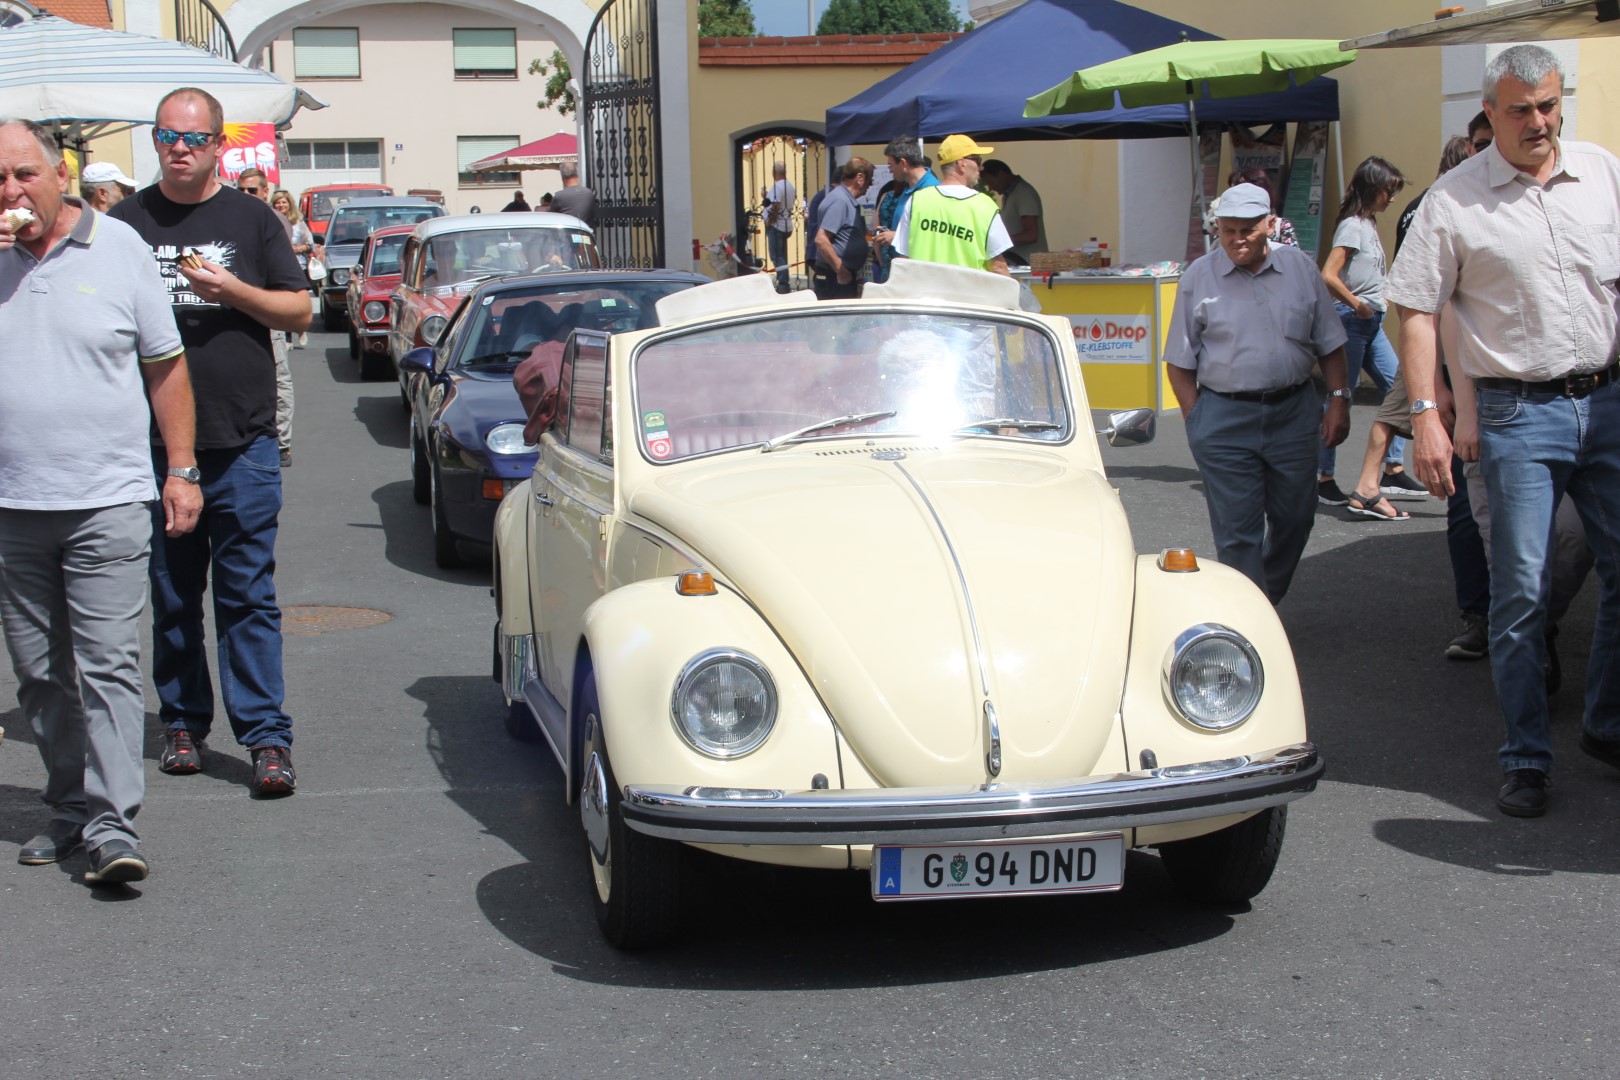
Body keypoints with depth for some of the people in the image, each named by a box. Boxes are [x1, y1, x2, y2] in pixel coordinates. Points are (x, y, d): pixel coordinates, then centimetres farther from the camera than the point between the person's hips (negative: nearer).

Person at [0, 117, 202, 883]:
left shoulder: (118, 248, 3)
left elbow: (166, 366, 7)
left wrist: (182, 468, 1)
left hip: (105, 502, -3)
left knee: (107, 666, -7)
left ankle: (113, 822, -7)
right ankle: (68, 808, 22)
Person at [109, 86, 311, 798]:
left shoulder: (252, 219, 7)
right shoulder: (126, 221, 9)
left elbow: (300, 312, 5)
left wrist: (235, 292, -11)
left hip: (241, 444, -2)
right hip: (154, 440, 2)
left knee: (248, 594, -3)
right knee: (170, 594, 9)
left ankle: (266, 736, -1)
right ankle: (183, 722, 21)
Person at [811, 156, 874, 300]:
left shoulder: (847, 200, 15)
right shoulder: (839, 201, -16)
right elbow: (821, 240, -24)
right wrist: (841, 271, -21)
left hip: (846, 277, 10)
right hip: (835, 279, -10)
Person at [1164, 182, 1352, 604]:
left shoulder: (1301, 269, 5)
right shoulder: (1199, 277, 0)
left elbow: (1329, 344, 12)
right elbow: (1180, 363, 2)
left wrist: (1338, 400, 3)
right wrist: (1197, 421, -4)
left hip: (1293, 412, 3)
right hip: (1225, 419, -2)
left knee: (1295, 518, 10)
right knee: (1237, 531, -3)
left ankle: (1269, 599, 32)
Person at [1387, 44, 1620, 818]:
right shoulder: (1455, 201, -2)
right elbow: (1416, 312, -3)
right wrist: (1426, 416, -11)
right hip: (1516, 413, -3)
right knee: (1521, 589, -2)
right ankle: (1525, 759, 8)